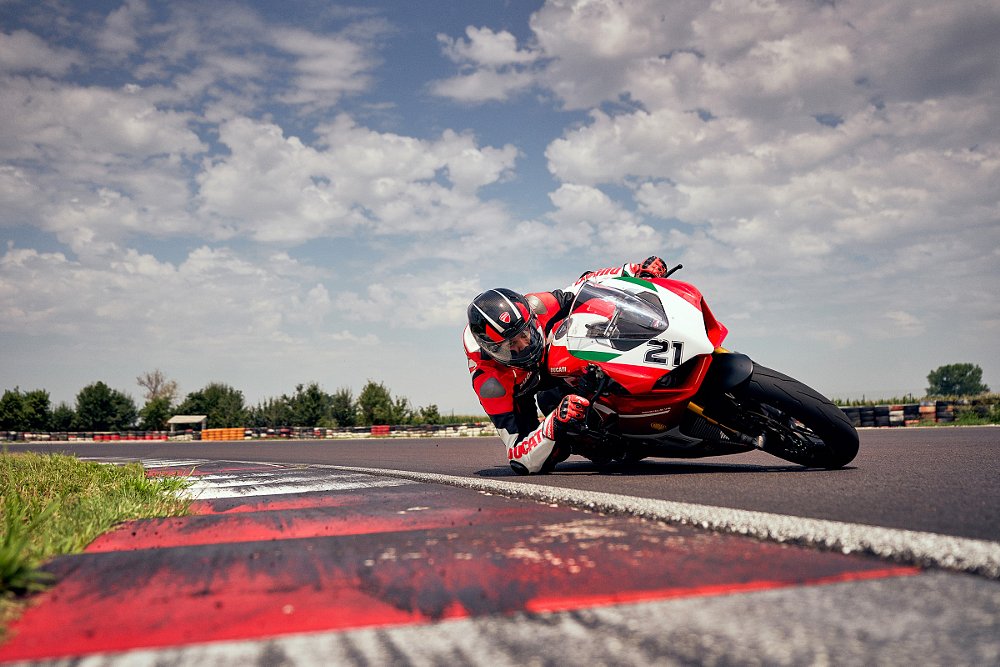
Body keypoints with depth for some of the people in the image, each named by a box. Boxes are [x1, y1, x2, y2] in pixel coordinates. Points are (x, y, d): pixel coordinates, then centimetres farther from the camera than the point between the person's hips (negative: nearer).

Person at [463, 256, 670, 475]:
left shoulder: (534, 307, -36)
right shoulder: (489, 383, -42)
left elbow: (585, 285, -17)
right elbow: (521, 461, -43)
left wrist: (636, 270, -30)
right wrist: (555, 424, -61)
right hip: (516, 388, -4)